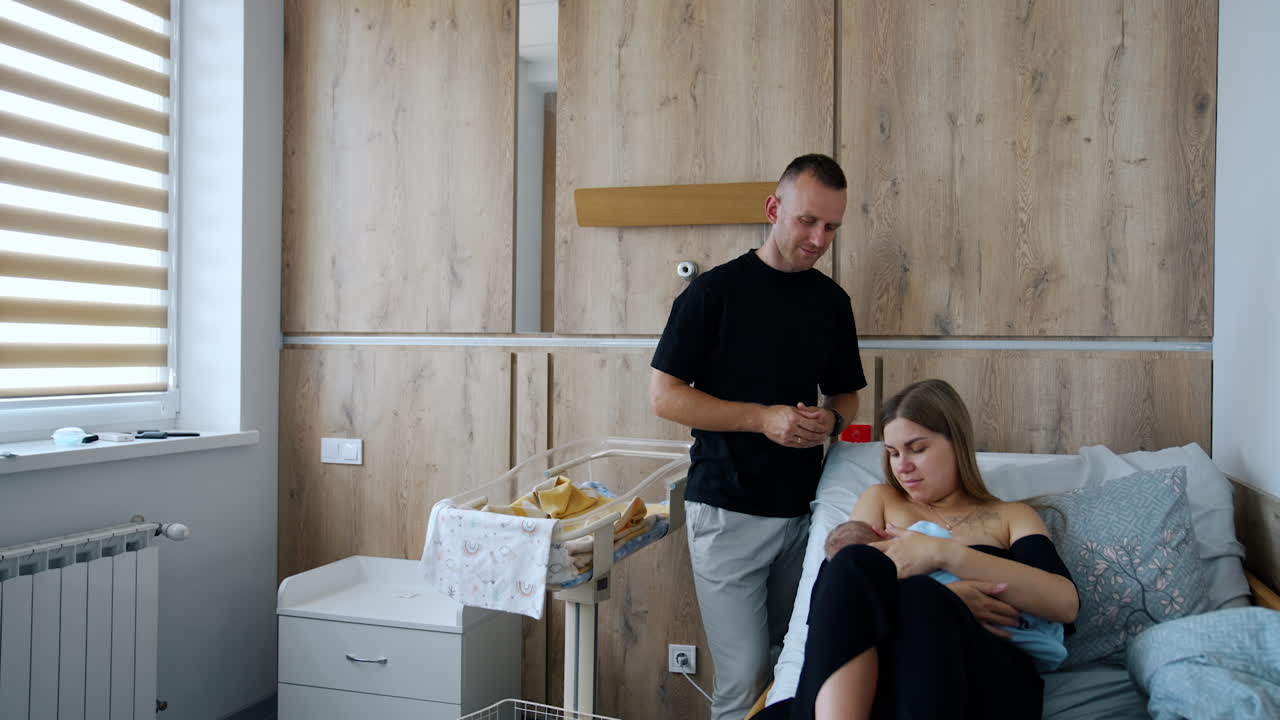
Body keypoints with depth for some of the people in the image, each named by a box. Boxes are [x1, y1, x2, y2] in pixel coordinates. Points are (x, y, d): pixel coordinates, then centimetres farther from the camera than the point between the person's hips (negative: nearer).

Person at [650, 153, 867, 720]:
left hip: (802, 509, 5)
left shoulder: (832, 301, 9)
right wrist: (763, 418, -17)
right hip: (728, 510, -5)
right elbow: (665, 396, -8)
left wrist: (831, 419, -5)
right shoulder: (715, 290, -6)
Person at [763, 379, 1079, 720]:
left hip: (992, 680, -1)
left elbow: (1066, 603, 1)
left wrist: (943, 552, -10)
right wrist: (944, 596, -11)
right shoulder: (881, 500, 25)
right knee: (853, 565, -29)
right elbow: (844, 582, 6)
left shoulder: (1011, 516, 22)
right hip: (879, 670, 2)